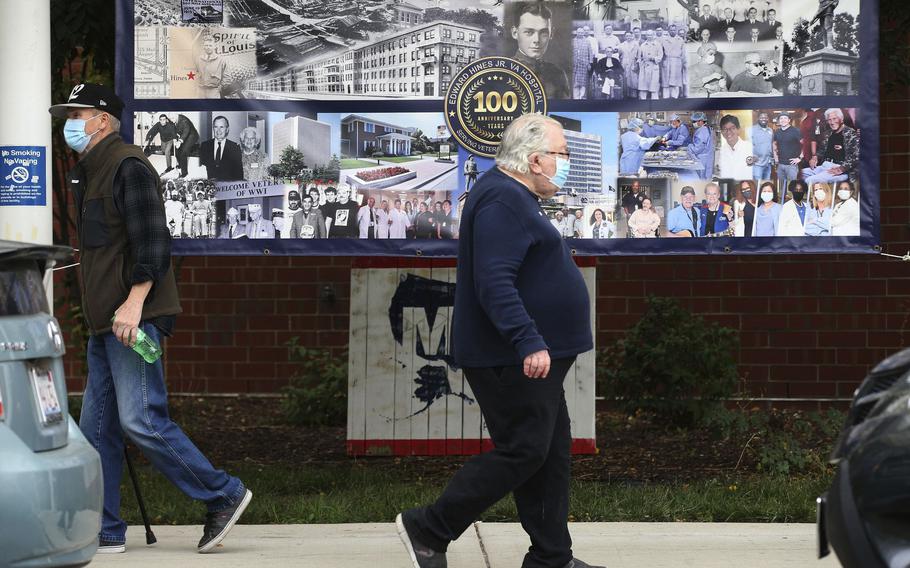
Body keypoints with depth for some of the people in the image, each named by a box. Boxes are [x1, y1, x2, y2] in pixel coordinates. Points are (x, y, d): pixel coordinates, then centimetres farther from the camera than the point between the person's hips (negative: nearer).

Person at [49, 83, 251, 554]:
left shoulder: (128, 167, -9)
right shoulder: (89, 174, 22)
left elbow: (154, 242, -17)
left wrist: (133, 303, -25)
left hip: (134, 319, -10)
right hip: (104, 323, 10)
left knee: (141, 422, -14)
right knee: (96, 427, 7)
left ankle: (223, 496, -5)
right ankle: (103, 532, 10)